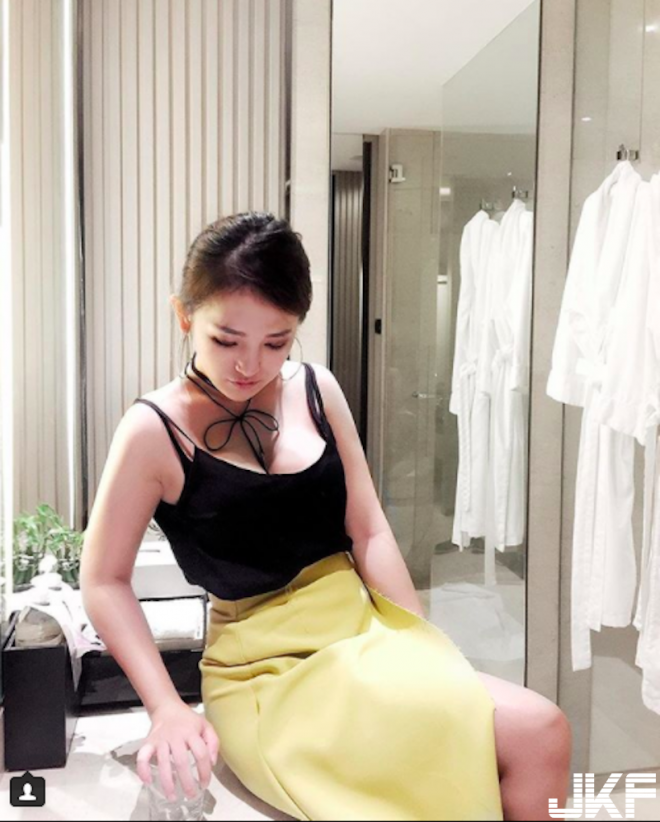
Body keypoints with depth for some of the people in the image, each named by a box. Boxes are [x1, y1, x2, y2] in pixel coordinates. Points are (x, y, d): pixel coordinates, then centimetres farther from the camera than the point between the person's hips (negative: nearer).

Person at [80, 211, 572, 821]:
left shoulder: (317, 389, 4)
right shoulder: (156, 430, -8)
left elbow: (369, 533, 5)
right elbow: (104, 581, -3)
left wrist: (432, 652, -1)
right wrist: (167, 708, -12)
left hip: (366, 636, 5)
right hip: (268, 677, -5)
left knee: (542, 732, -17)